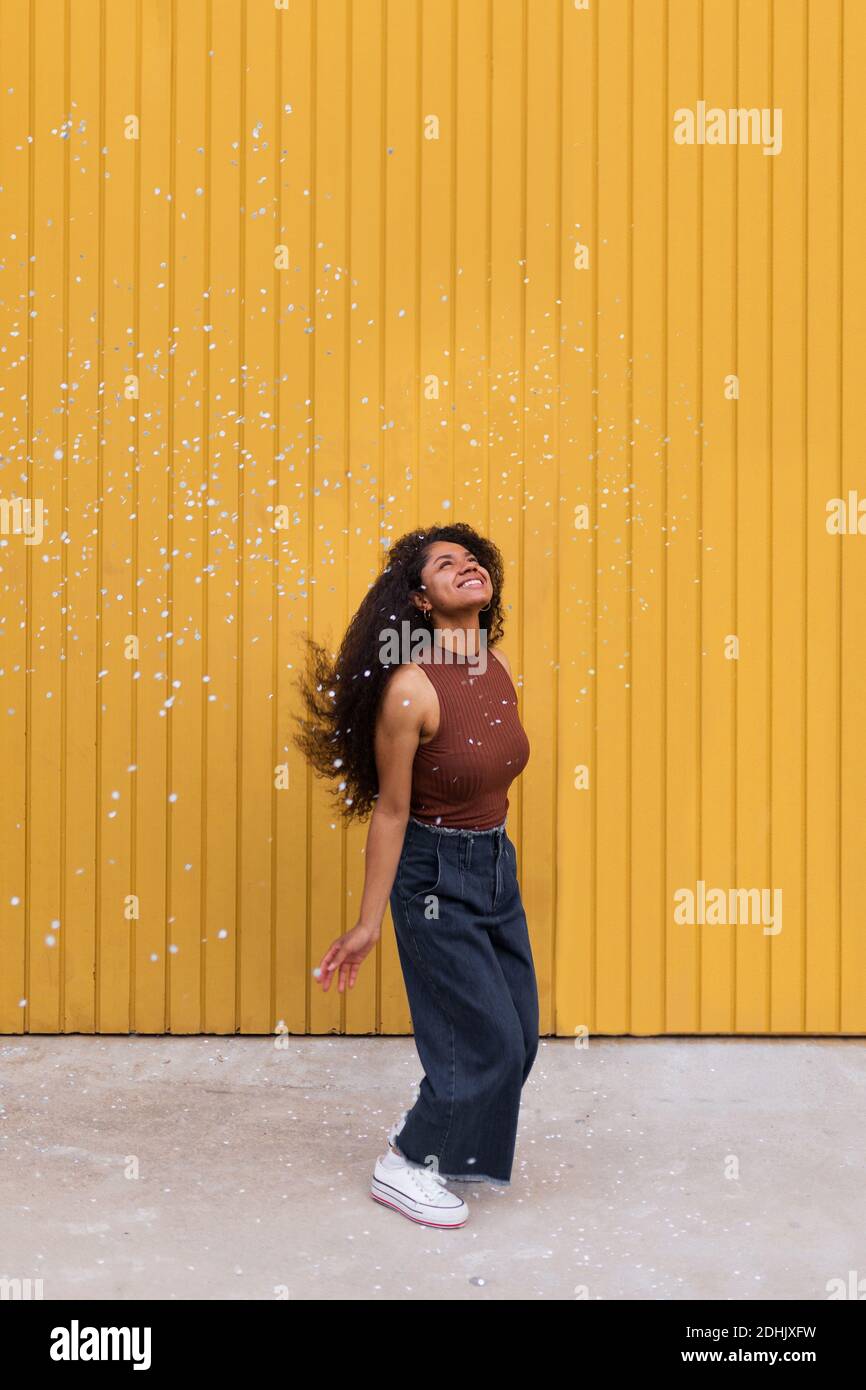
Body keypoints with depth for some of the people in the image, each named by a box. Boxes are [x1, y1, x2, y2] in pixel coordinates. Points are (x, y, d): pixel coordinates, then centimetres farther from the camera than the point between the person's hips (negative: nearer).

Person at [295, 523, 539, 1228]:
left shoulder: (499, 665, -1)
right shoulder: (409, 686, -23)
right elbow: (390, 811, -17)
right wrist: (369, 924, -10)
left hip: (497, 862, 8)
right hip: (434, 873, -7)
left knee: (519, 1033, 15)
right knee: (490, 1041, 0)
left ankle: (434, 1130, 39)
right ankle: (404, 1166, 23)